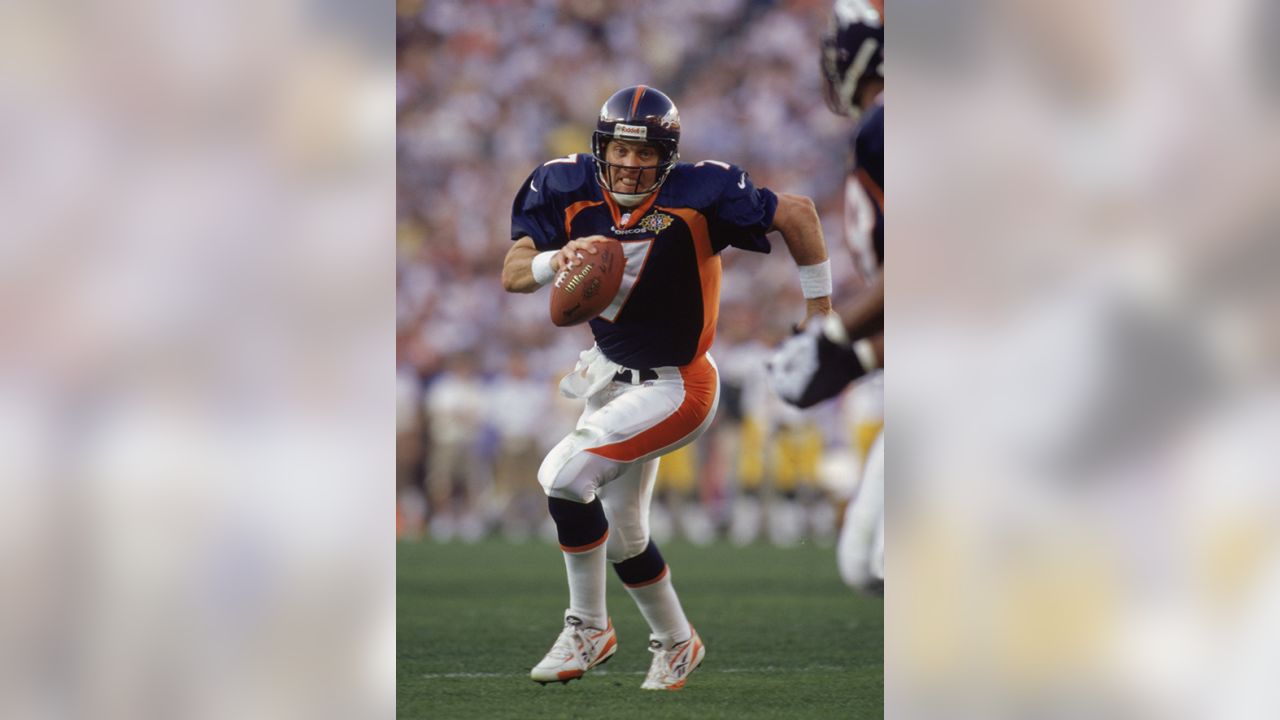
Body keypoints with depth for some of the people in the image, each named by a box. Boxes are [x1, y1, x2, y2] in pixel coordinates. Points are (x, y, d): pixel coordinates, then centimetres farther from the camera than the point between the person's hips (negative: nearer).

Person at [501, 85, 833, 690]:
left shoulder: (696, 196, -23)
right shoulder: (569, 191, -11)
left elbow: (798, 214, -14)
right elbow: (512, 274, -13)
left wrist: (819, 310, -6)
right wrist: (557, 259, -36)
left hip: (674, 388, -7)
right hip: (609, 376, 7)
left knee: (564, 478, -23)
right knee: (621, 536, 17)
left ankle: (588, 629, -6)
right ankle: (676, 644, 41)